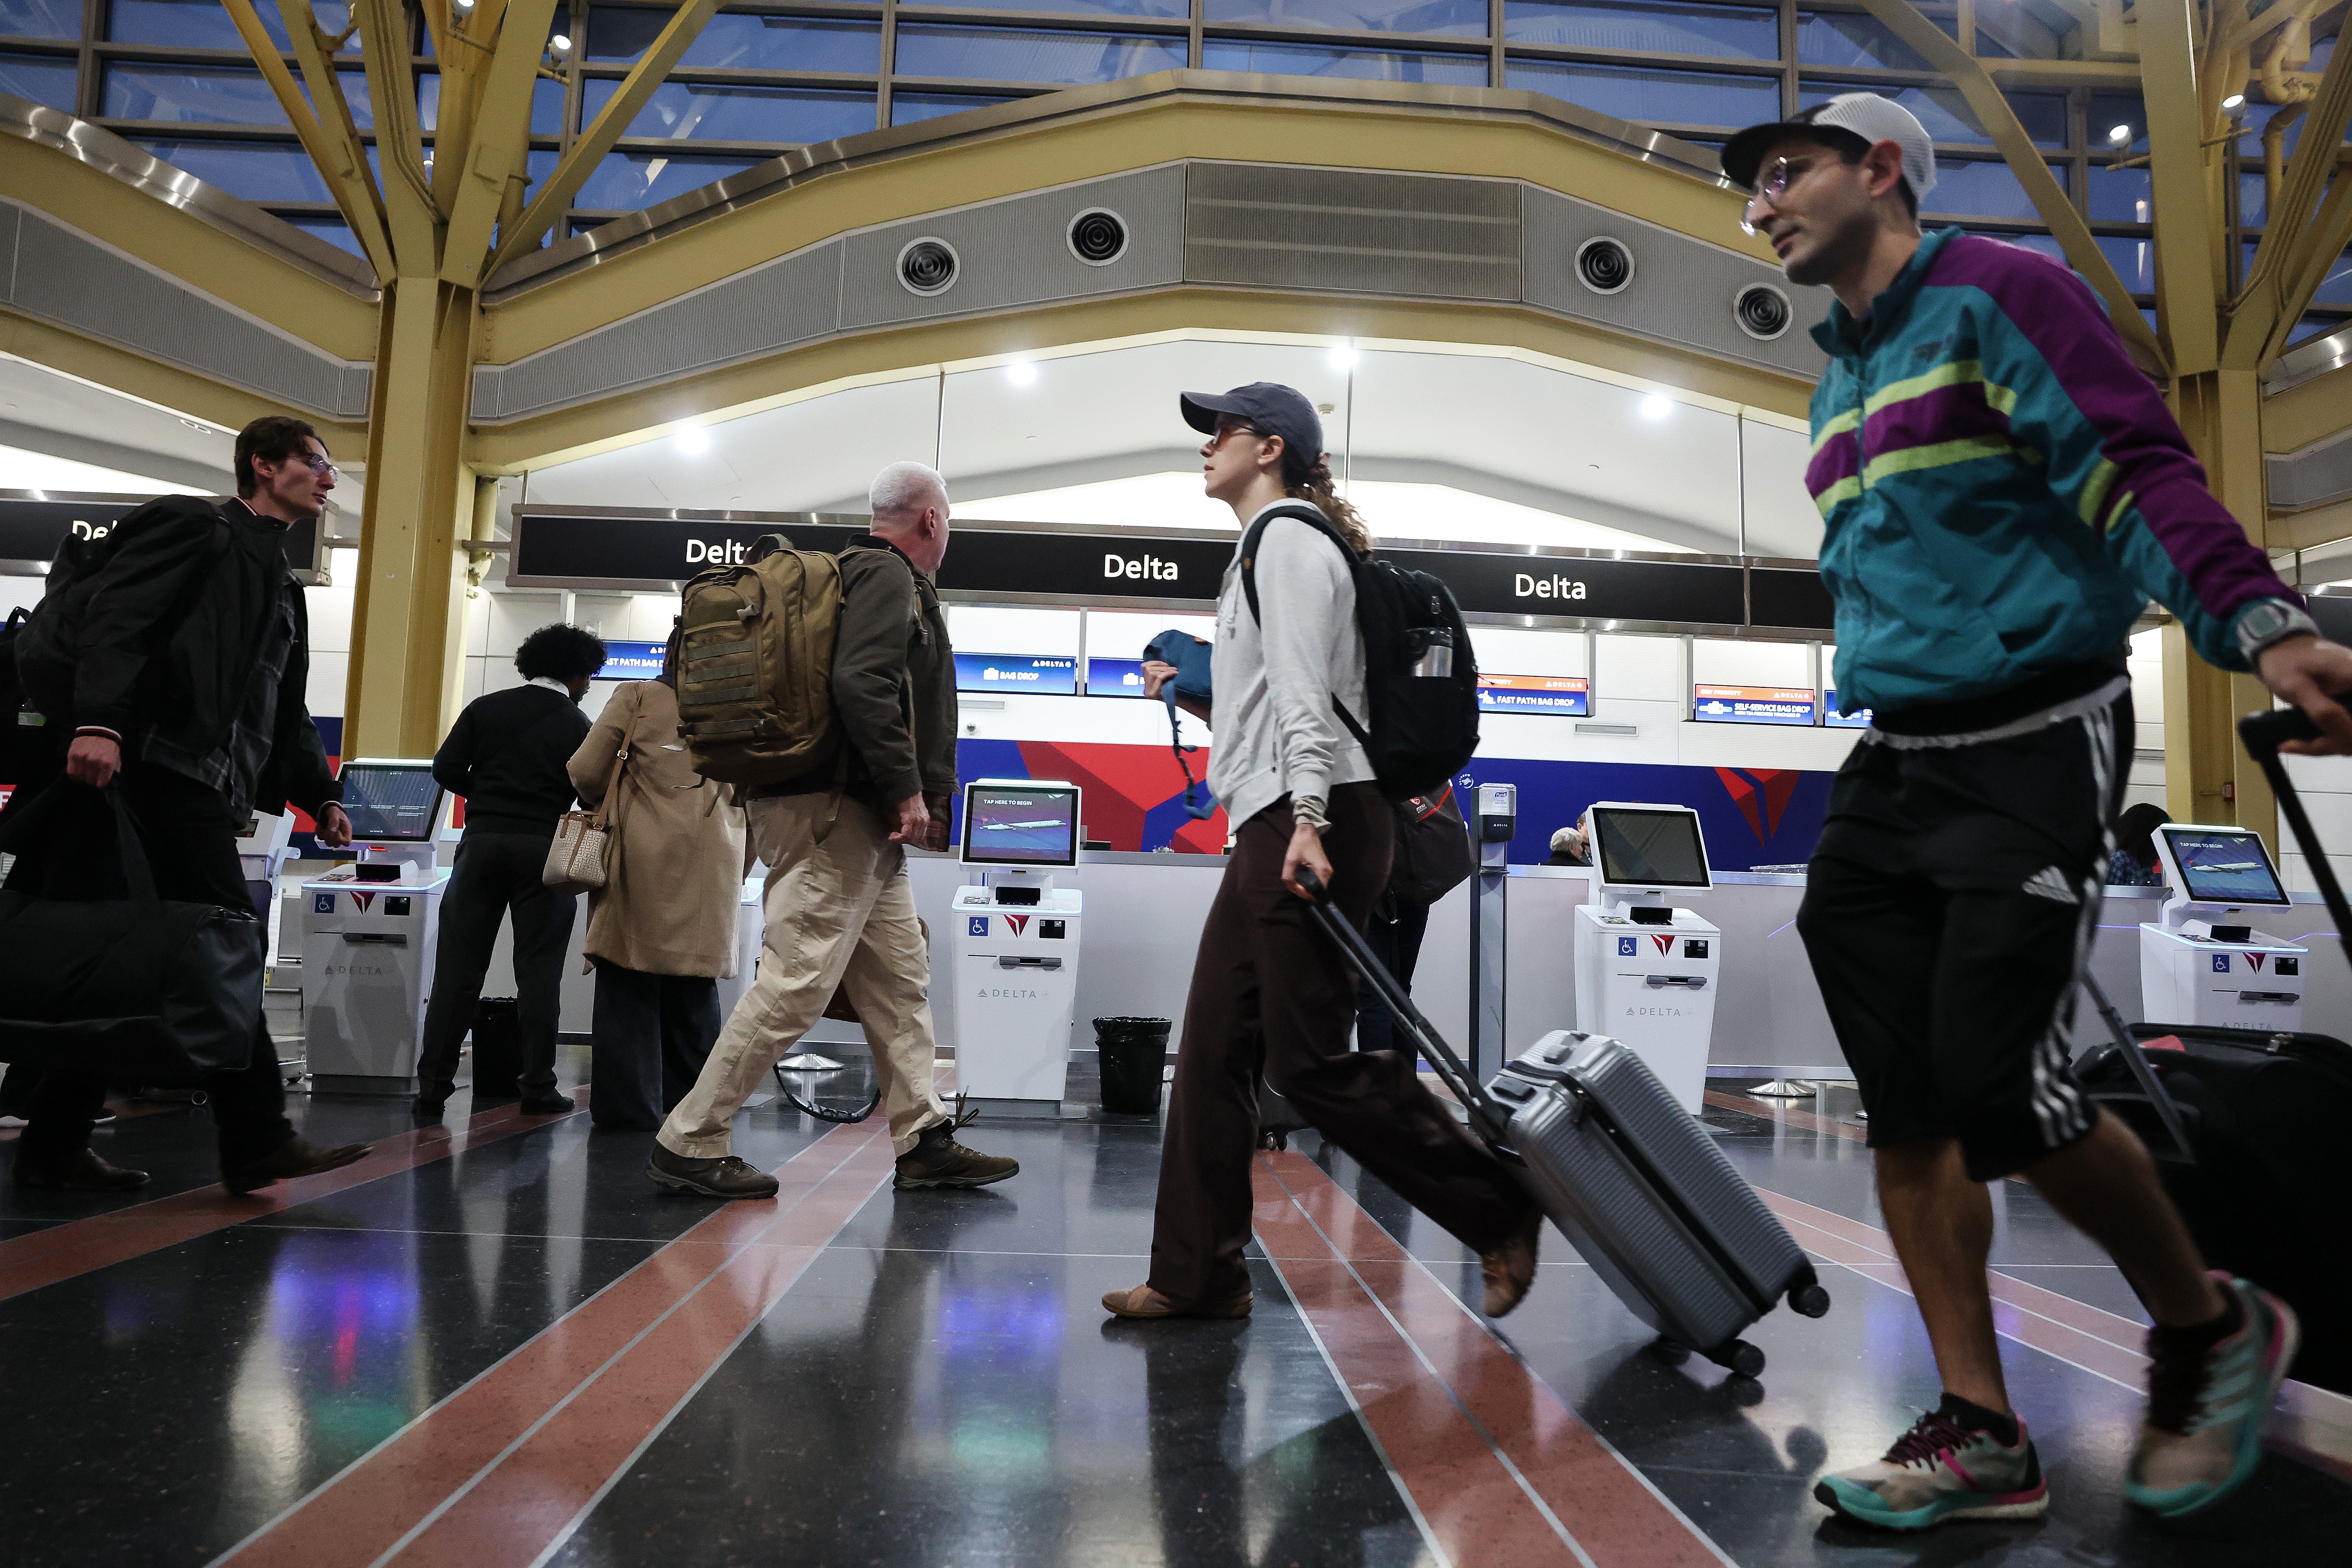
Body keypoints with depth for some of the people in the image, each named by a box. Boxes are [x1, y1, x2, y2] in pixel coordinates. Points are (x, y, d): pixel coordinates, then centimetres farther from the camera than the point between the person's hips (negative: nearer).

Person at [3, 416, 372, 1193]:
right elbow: (117, 618, -12)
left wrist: (321, 795, 16)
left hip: (205, 794, 9)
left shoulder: (284, 589, 28)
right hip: (150, 770, -9)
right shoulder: (194, 525, 4)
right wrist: (101, 721, -27)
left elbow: (288, 714, 28)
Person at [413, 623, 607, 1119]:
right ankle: (537, 1087, 5)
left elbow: (447, 770, 2)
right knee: (538, 972, 3)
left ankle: (433, 1087, 4)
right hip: (542, 848, -2)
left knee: (458, 968, 4)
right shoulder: (578, 725, 1)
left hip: (482, 841, 2)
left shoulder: (486, 708, 7)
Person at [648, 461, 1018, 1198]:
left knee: (900, 981, 11)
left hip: (862, 823, 11)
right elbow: (860, 682, -22)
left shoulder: (866, 573, 24)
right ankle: (690, 1141, -1)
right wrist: (908, 789, -20)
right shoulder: (887, 573, -7)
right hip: (839, 812, -11)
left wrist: (902, 796, 18)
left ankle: (924, 1141, 16)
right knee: (796, 983, -9)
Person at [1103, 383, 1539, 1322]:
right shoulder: (1266, 548, 27)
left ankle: (1502, 1215, 4)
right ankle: (1199, 1275, 13)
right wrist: (1190, 692, 28)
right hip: (1275, 826, 10)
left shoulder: (1288, 538, -4)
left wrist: (1308, 816, -25)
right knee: (1214, 1052, 7)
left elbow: (1302, 688, -17)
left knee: (1310, 1061, -9)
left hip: (1310, 822, -10)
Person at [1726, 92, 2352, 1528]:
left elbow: (2138, 470, -15)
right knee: (1908, 1103, 1)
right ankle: (1983, 1437, 11)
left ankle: (2212, 1328, 17)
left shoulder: (1998, 294, -4)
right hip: (1893, 763, 8)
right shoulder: (1842, 386, 21)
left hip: (2033, 748, -8)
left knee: (1999, 1088, -13)